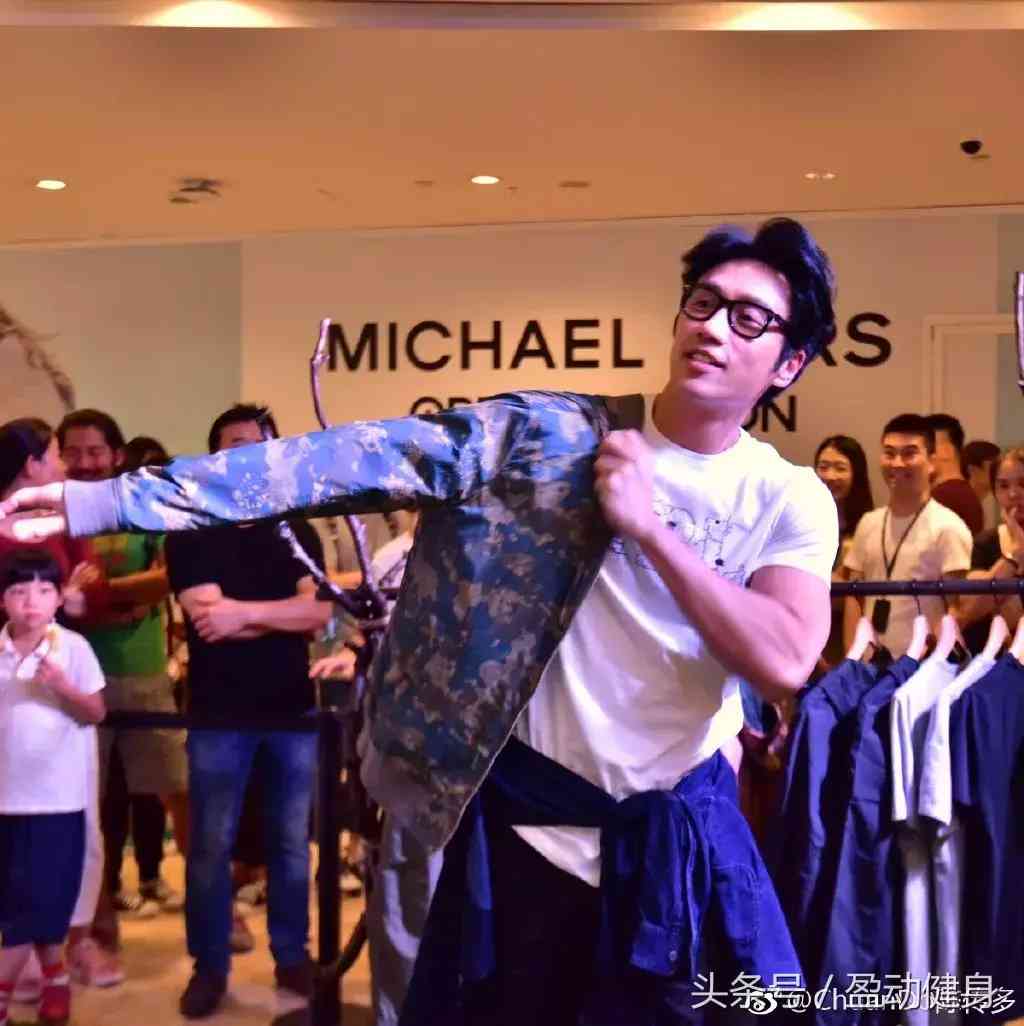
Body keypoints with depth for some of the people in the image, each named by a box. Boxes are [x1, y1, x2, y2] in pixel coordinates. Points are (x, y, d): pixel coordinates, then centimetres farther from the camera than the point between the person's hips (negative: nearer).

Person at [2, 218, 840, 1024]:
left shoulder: (793, 501, -4)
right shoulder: (542, 433, -7)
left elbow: (784, 664, -20)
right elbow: (348, 462, -16)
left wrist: (649, 525, -19)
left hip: (681, 836, 1)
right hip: (526, 822, -1)